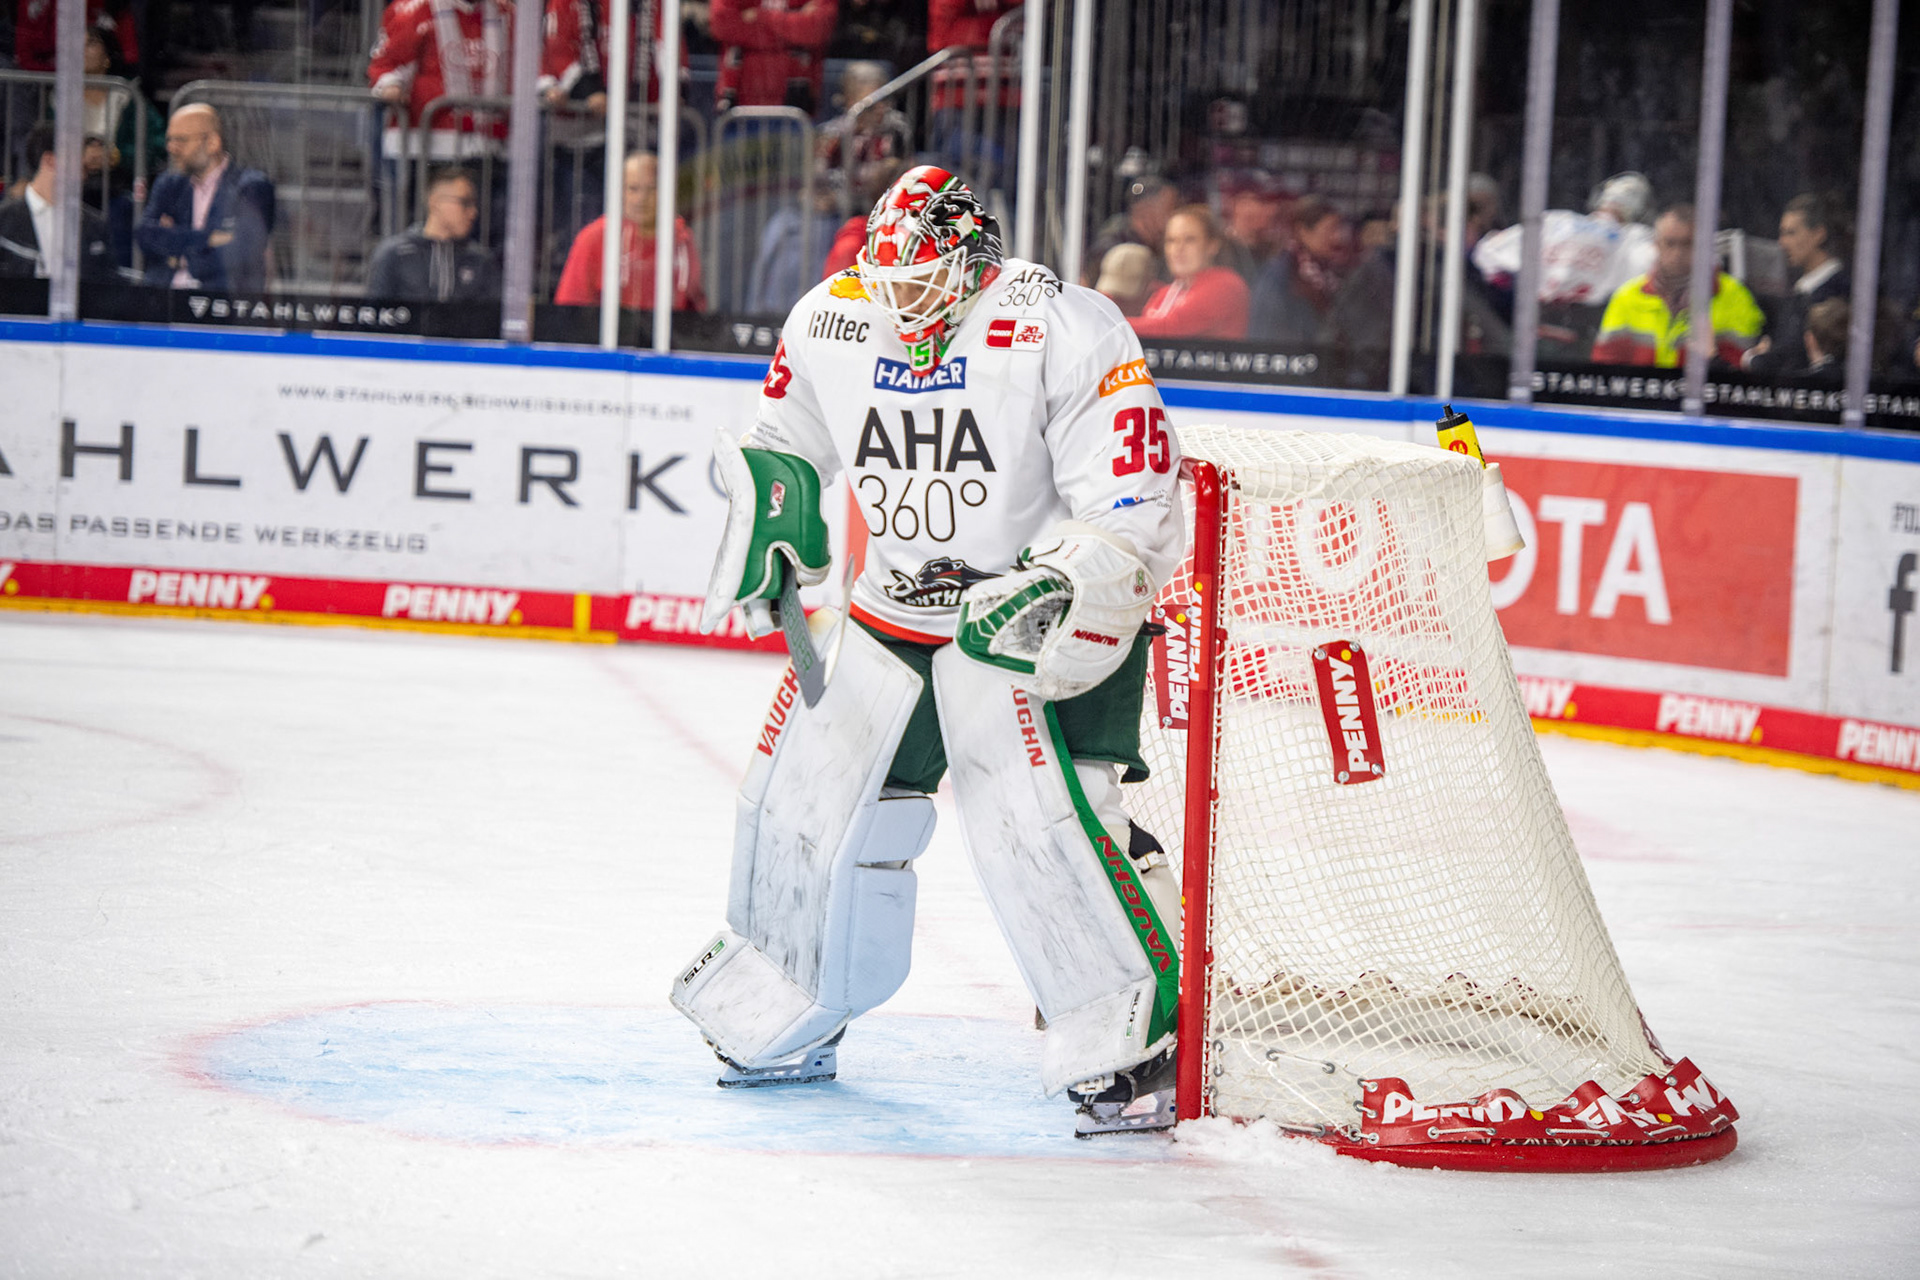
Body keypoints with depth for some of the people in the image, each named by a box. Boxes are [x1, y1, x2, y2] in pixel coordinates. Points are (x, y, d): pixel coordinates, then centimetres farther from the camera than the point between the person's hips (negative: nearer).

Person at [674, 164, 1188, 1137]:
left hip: (1043, 616, -6)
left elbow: (1131, 504, -22)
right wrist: (771, 523, -2)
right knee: (808, 793, 7)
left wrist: (1053, 593, -33)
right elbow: (783, 444, 16)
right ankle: (781, 1024, 29)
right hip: (891, 611, 6)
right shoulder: (829, 323, -3)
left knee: (1040, 818, -23)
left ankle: (1138, 1048, -13)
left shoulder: (1063, 333, -21)